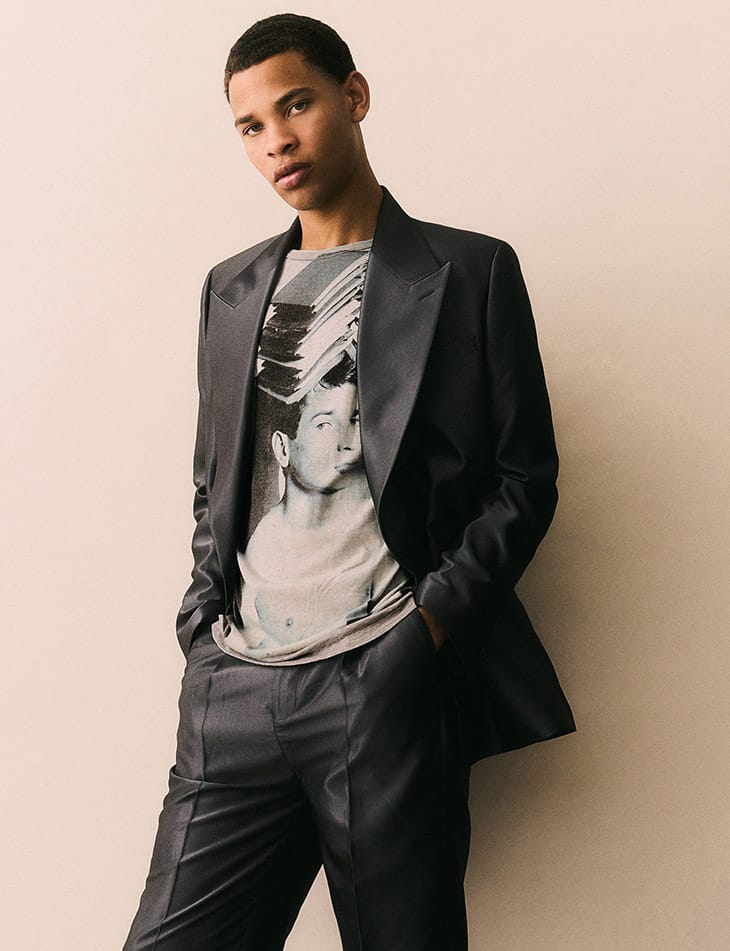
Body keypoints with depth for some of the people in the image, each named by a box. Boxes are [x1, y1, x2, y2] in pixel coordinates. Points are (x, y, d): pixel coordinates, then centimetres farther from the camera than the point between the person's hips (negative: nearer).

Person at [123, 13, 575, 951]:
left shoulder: (470, 272, 5)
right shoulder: (232, 289, 18)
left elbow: (524, 475, 2)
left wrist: (437, 615, -10)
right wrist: (204, 628, 6)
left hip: (390, 687, -3)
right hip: (234, 688, 4)